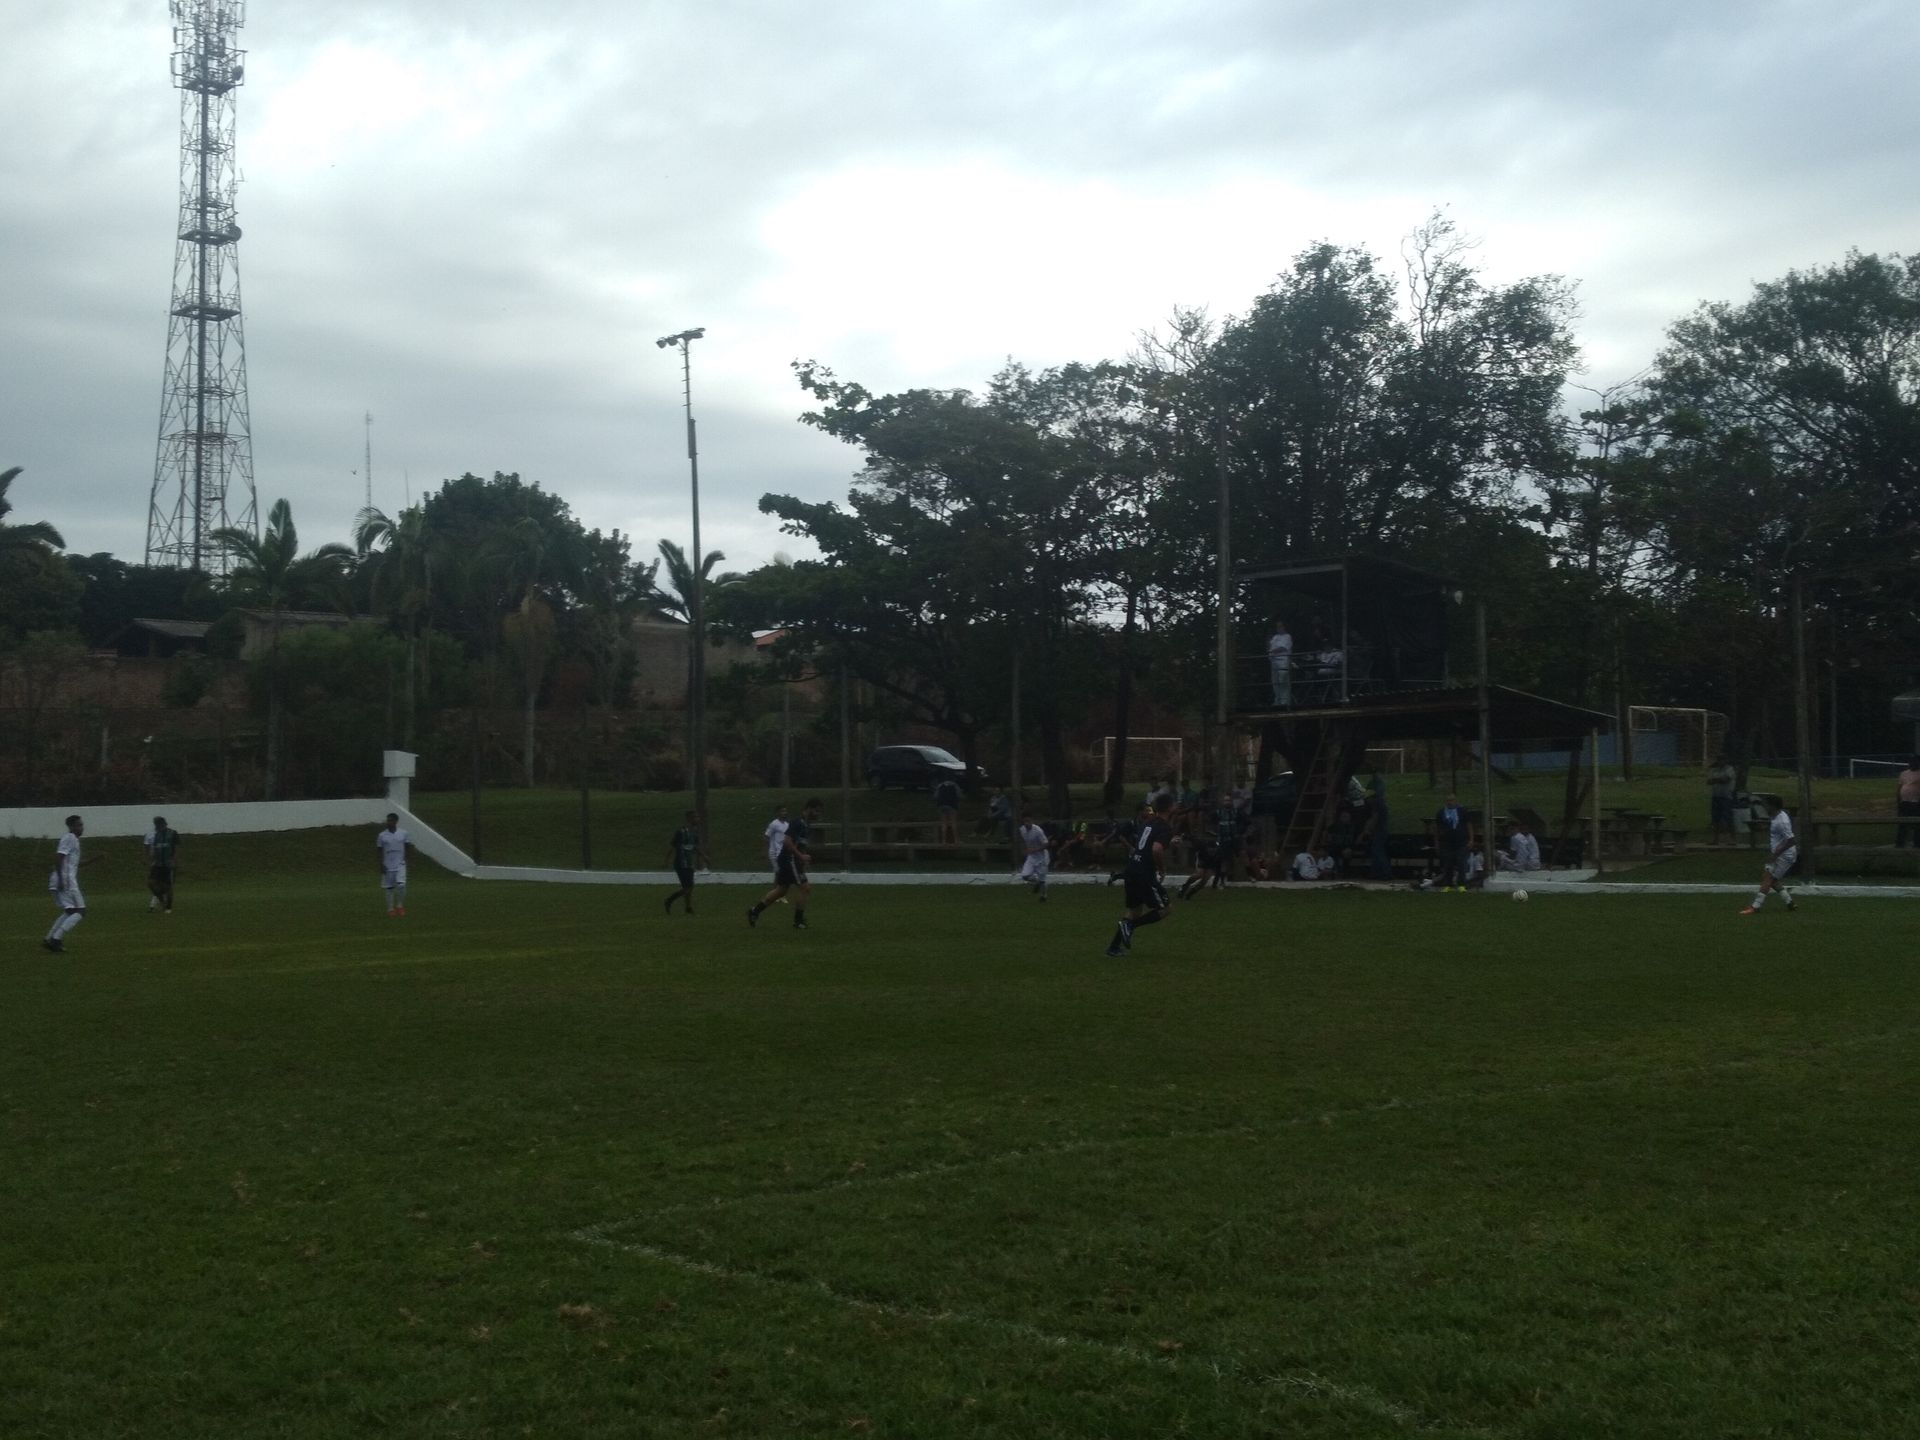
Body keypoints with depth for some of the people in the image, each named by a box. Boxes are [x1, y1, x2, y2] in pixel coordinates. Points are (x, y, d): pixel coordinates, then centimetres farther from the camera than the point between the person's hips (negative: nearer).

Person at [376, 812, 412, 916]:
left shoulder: (403, 834, -1)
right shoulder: (382, 835, -2)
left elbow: (407, 847, 8)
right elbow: (379, 851, 4)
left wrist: (405, 859, -4)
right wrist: (381, 864, -4)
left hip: (400, 865, -1)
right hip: (388, 866, 1)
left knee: (401, 885, -17)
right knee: (389, 888, 5)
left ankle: (400, 905, 1)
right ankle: (391, 908, 15)